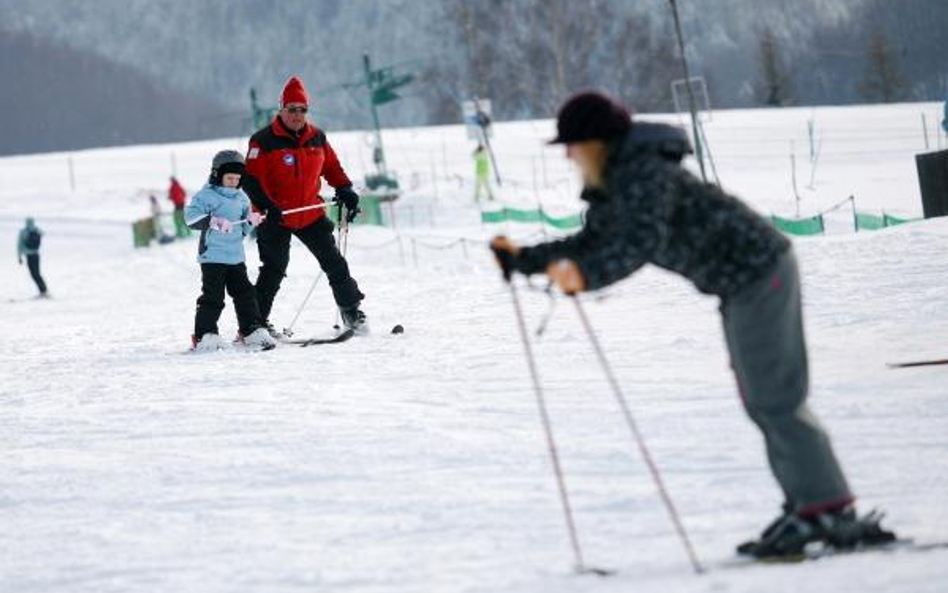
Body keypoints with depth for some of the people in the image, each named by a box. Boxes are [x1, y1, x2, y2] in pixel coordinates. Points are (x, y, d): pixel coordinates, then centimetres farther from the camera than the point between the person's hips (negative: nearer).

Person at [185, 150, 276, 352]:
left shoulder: (241, 198, 13)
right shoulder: (207, 196, -8)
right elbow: (191, 216, -20)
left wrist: (251, 221, -3)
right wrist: (213, 221, -31)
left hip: (236, 256, 6)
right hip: (213, 257, -6)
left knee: (245, 293, 10)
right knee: (212, 297, -8)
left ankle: (252, 330, 19)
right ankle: (205, 335, -3)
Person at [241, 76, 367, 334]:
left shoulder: (317, 137, 5)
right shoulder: (265, 141, -11)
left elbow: (332, 166, 19)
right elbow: (251, 179, -14)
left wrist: (345, 191, 7)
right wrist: (266, 205, -26)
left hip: (311, 214, 5)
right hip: (276, 218, -5)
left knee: (334, 262, 6)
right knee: (274, 269, -7)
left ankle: (351, 310, 18)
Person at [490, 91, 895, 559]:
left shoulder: (643, 173, -22)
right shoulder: (611, 185, 10)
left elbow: (645, 241, -36)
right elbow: (592, 244, 19)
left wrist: (586, 275, -49)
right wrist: (523, 260, 12)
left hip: (757, 270, -11)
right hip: (740, 279, 11)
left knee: (774, 399, -9)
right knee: (763, 400, 13)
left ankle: (830, 512, -7)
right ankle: (809, 507, 15)